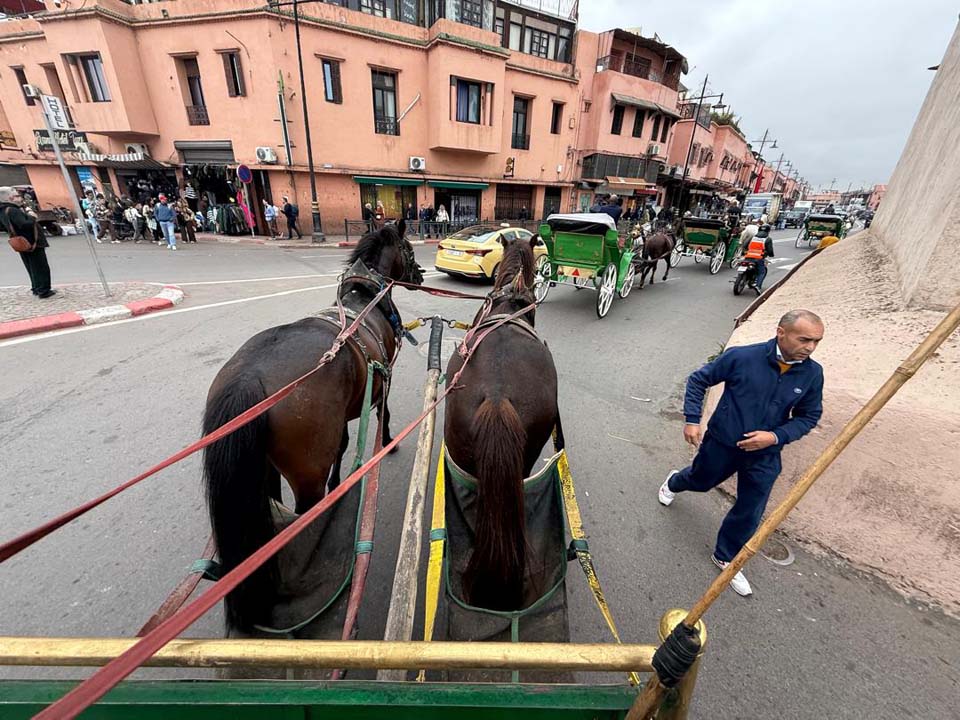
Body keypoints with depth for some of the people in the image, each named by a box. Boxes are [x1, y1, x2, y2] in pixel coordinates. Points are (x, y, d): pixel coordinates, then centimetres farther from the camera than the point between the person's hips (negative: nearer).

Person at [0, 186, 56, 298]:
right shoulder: (13, 211, -20)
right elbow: (25, 224, -30)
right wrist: (31, 217, -15)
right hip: (33, 243, -10)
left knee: (32, 268, 19)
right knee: (41, 268, -4)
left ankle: (36, 288, 27)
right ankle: (44, 291, -2)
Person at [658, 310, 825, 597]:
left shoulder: (812, 373, -11)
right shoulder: (741, 357, -22)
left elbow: (809, 416, 1)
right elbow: (698, 380, -10)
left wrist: (775, 436, -16)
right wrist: (692, 420, -15)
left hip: (764, 456, 3)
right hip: (721, 443, -2)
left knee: (749, 514, 10)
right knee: (701, 481, 23)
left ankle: (726, 557, 35)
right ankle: (673, 483, 59)